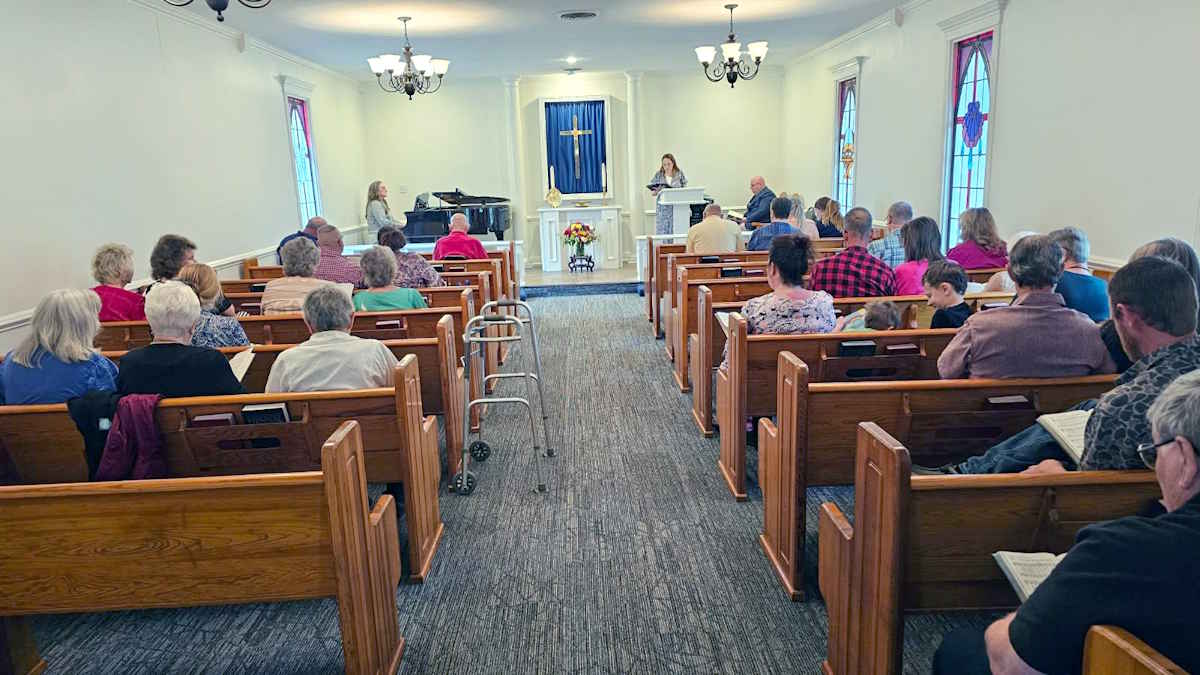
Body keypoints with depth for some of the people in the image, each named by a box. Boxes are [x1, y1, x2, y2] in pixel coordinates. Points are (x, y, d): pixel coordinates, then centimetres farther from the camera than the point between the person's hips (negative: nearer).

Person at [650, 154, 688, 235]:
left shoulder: (679, 174, 5)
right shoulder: (658, 175, 7)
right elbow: (652, 193, 8)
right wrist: (657, 191, -14)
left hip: (676, 207, -1)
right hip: (662, 208, 1)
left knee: (676, 231, -5)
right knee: (662, 231, -4)